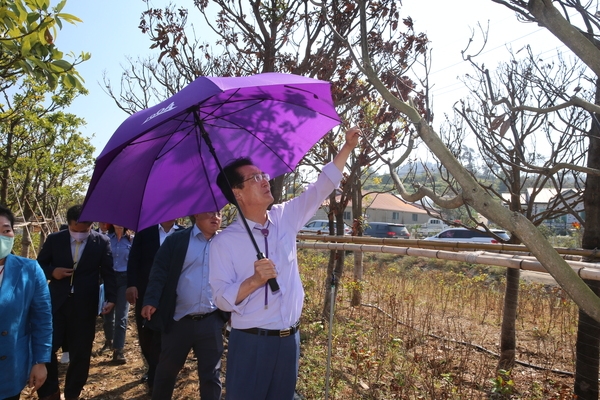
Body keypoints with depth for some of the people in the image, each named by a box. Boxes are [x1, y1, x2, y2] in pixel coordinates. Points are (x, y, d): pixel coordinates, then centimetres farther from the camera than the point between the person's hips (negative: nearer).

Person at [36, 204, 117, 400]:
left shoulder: (102, 242, -2)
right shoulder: (54, 239, 1)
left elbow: (108, 272, 2)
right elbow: (39, 265, 10)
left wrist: (111, 298, -7)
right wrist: (52, 272, -12)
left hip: (84, 305, -1)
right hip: (56, 302, 1)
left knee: (81, 353, 8)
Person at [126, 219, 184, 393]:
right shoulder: (145, 231, 5)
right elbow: (134, 258, -2)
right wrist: (131, 284, -14)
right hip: (145, 291, 2)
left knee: (161, 337, 3)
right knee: (144, 335, 12)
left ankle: (155, 379, 16)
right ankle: (154, 370, 36)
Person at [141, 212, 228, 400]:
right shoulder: (176, 240, -1)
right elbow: (159, 271, -4)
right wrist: (151, 300, -16)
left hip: (211, 322, 1)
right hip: (178, 321, -1)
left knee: (211, 375, 10)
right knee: (166, 371, 16)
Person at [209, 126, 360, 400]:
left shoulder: (285, 218, 2)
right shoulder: (224, 242, -11)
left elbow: (321, 187, 6)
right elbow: (222, 299, -12)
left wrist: (347, 147, 2)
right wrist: (255, 280, -27)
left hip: (289, 339, 5)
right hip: (250, 343, -4)